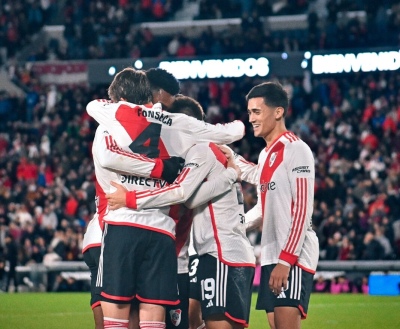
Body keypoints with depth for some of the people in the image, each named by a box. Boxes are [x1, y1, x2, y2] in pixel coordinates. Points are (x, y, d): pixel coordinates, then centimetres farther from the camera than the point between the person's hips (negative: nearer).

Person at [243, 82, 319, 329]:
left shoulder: (296, 150, -9)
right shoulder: (265, 155, 19)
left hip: (294, 257, -9)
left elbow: (303, 209, -16)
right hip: (272, 255, 9)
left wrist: (286, 260, -20)